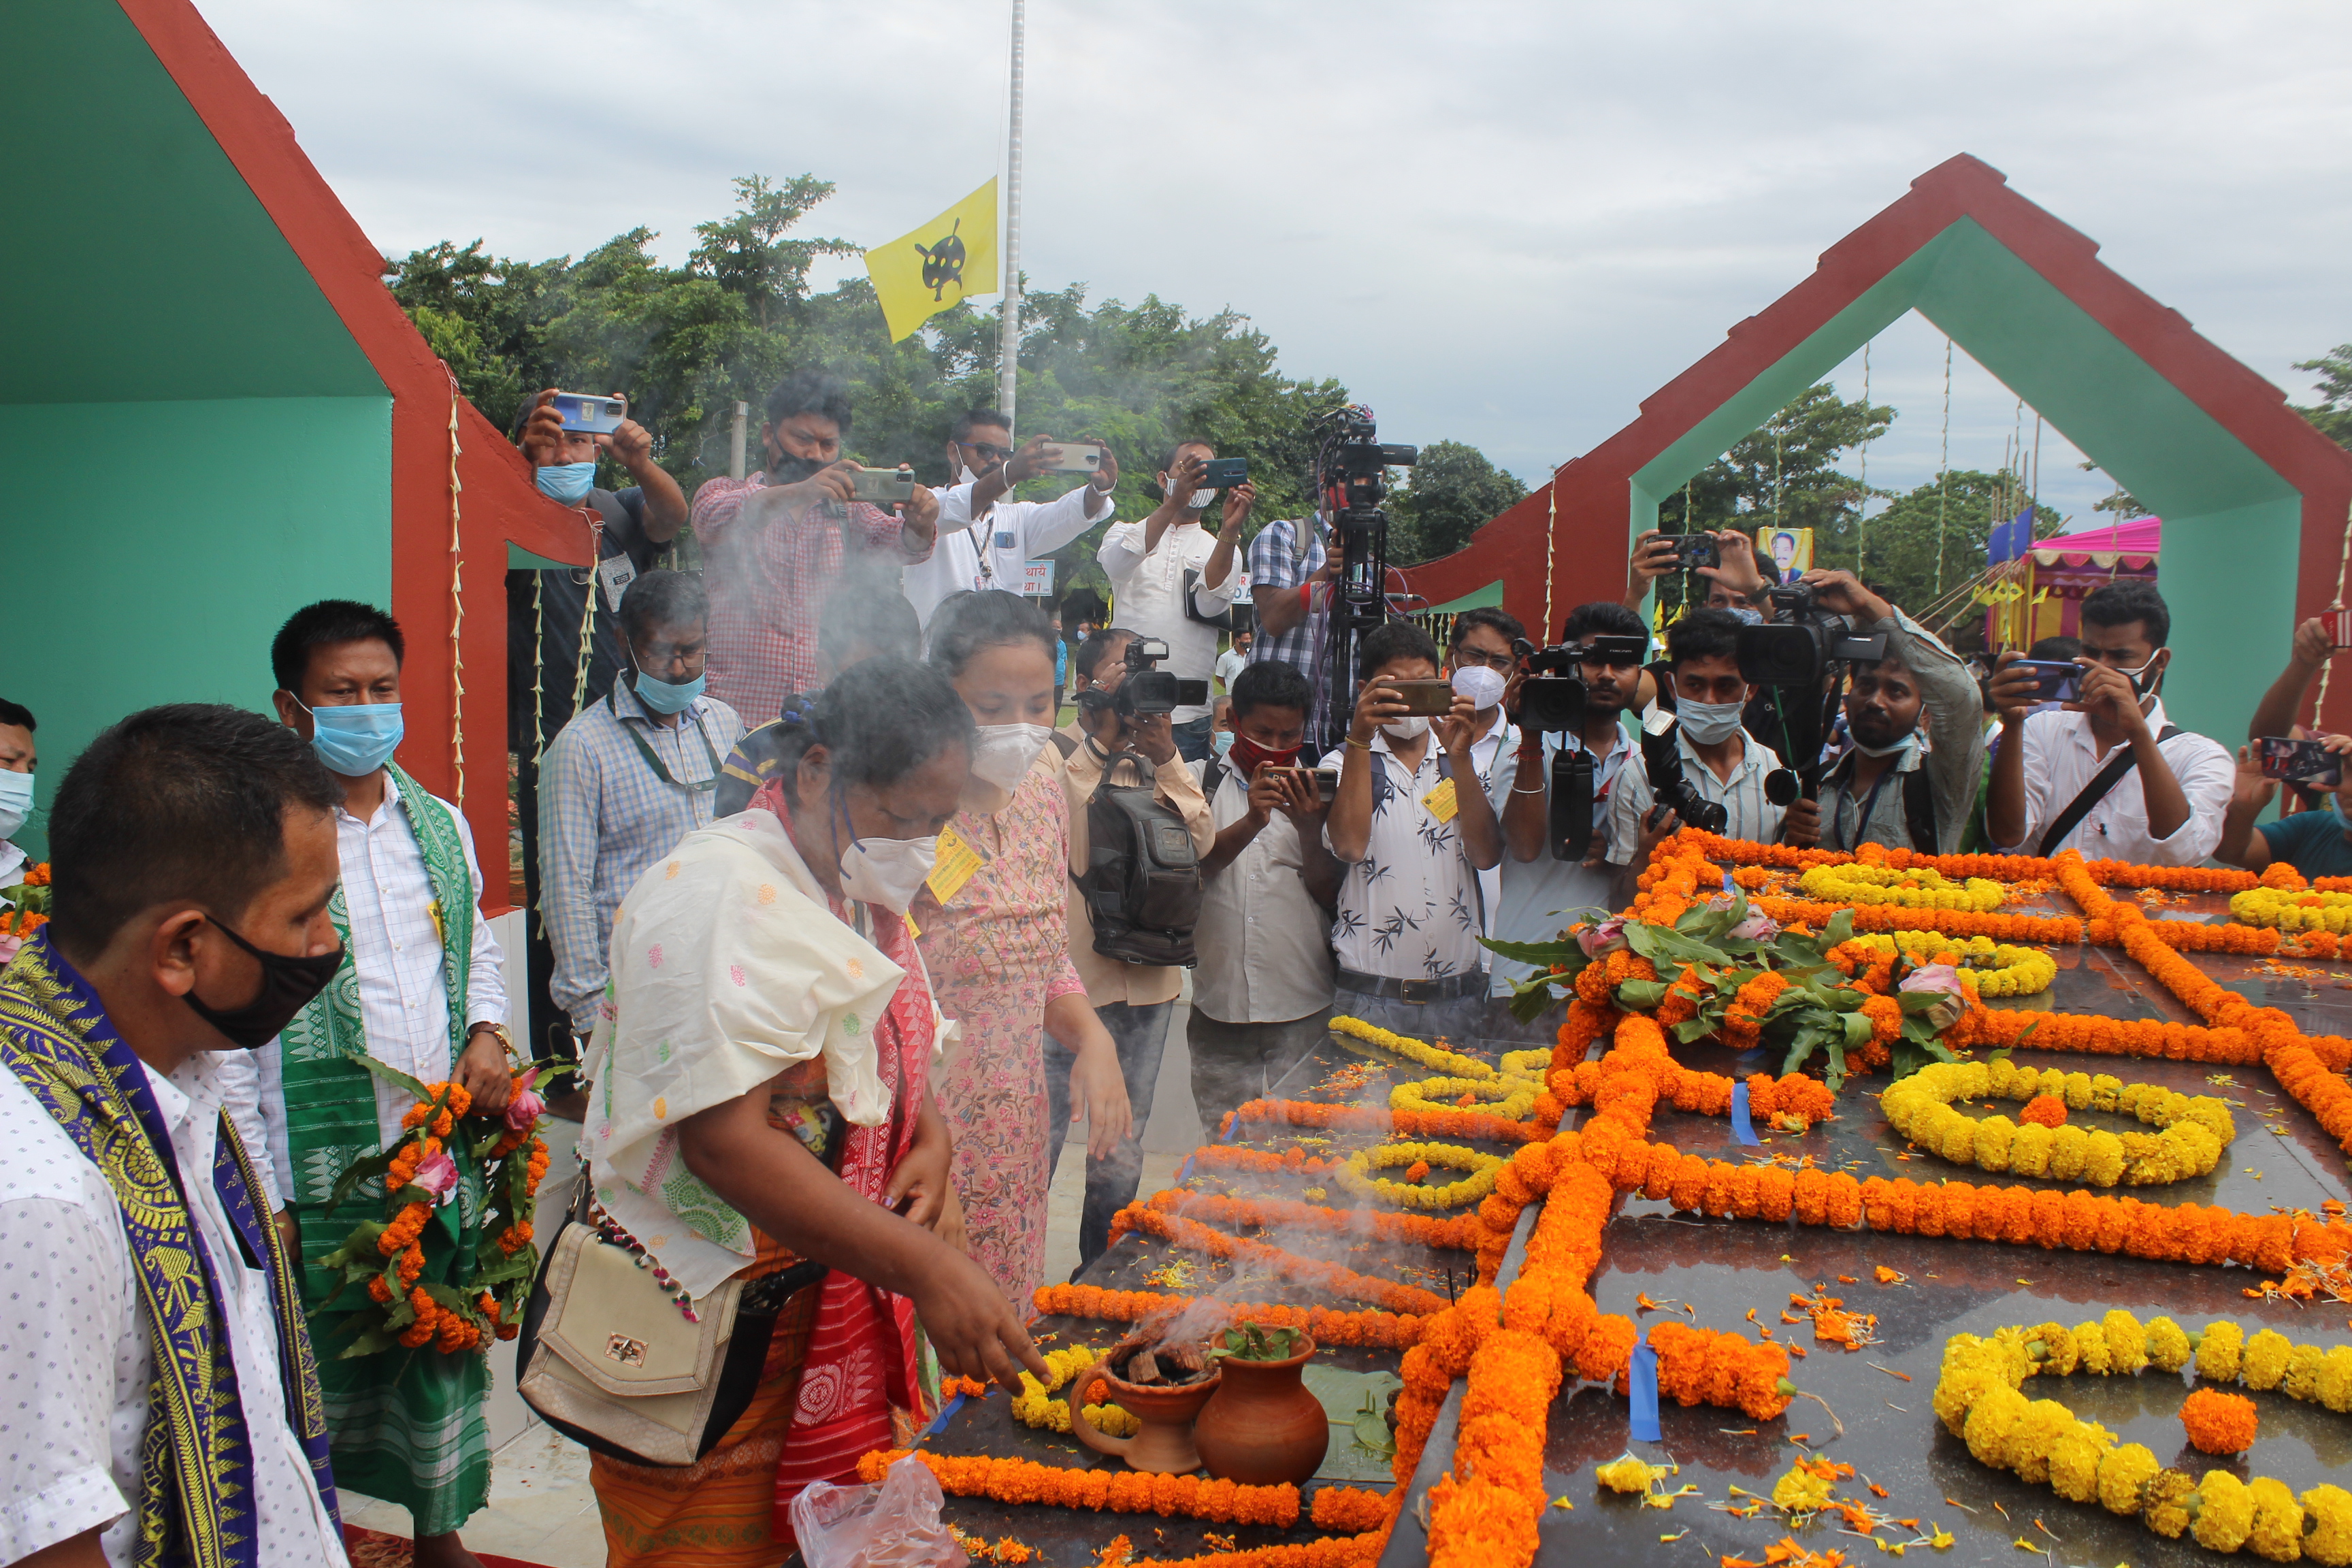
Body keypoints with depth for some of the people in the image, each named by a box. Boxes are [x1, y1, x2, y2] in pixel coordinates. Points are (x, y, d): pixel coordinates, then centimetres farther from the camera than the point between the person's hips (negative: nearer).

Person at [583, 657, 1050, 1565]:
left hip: (829, 1298, 8)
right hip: (700, 1326, -8)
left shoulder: (858, 895, 7)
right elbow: (724, 1141, -29)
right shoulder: (719, 892, -22)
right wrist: (925, 1268, -33)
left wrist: (930, 1139, -4)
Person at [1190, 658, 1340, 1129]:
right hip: (1219, 1001, 0)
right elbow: (1192, 863, -9)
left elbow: (1329, 895, 2)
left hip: (1301, 1005, 0)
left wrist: (1309, 829, -14)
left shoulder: (1317, 790, 5)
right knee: (1222, 1139, 9)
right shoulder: (1202, 780, 5)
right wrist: (1251, 823, -24)